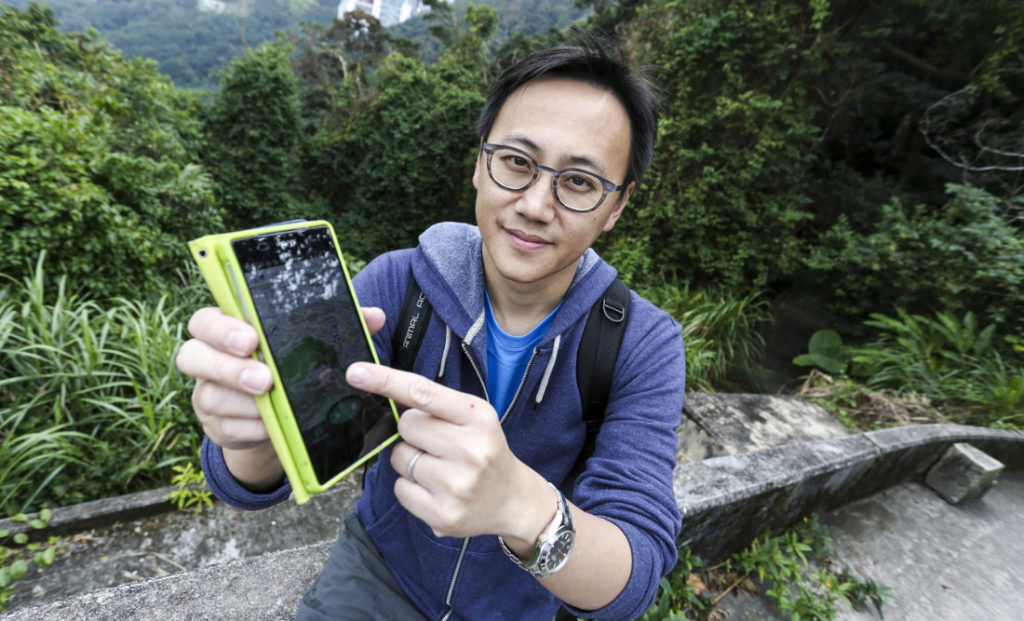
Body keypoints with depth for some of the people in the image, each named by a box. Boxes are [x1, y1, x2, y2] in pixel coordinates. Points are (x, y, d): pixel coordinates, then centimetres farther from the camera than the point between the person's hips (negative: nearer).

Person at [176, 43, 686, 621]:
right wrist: (254, 429, -40)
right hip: (382, 570, -2)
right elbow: (254, 481, -18)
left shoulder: (644, 346, -21)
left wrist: (522, 506, -45)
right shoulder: (395, 284, -19)